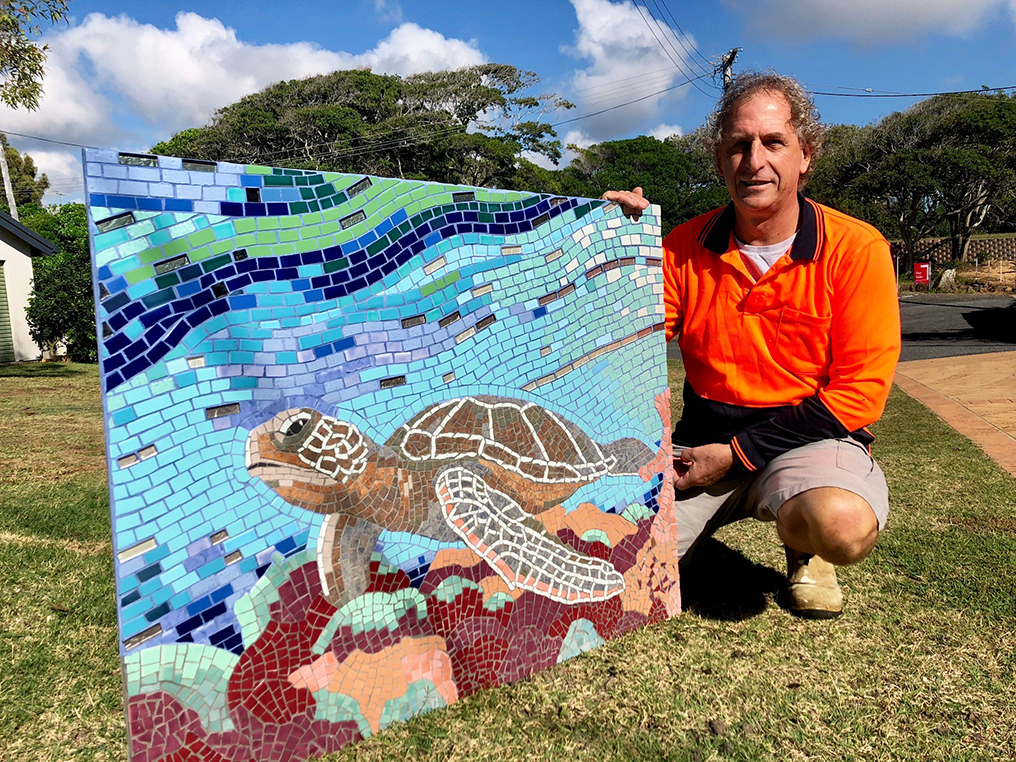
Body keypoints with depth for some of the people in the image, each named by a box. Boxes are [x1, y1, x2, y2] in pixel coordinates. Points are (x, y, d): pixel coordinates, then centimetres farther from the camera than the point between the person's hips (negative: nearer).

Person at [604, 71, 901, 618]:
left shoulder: (856, 248, -8)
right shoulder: (686, 246, 0)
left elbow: (860, 392, -10)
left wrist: (738, 451, -15)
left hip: (811, 437, -2)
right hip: (702, 439, 2)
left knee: (844, 525, -35)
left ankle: (804, 549, 4)